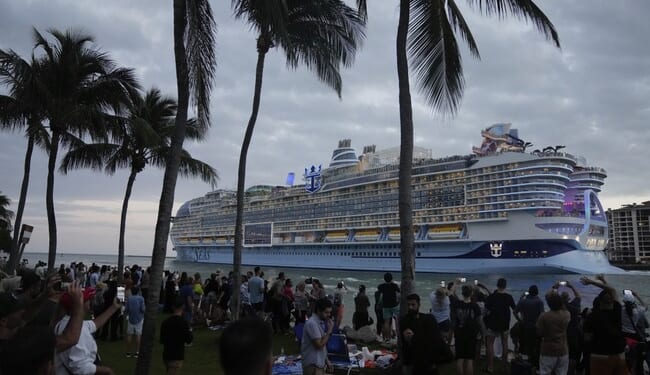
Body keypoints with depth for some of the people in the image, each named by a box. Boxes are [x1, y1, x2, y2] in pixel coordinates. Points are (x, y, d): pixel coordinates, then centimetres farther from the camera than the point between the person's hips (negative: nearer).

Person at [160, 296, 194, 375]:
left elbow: (162, 340, 10)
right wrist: (190, 331, 6)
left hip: (166, 355, 7)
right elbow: (189, 340, -12)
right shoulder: (183, 322, -15)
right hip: (177, 356, -7)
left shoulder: (166, 322, 3)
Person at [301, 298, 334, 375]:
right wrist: (329, 330, -17)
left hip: (320, 363, 9)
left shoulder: (321, 322, 9)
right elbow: (319, 345, -22)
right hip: (313, 365, -9)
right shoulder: (312, 323, -20)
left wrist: (326, 361, 15)